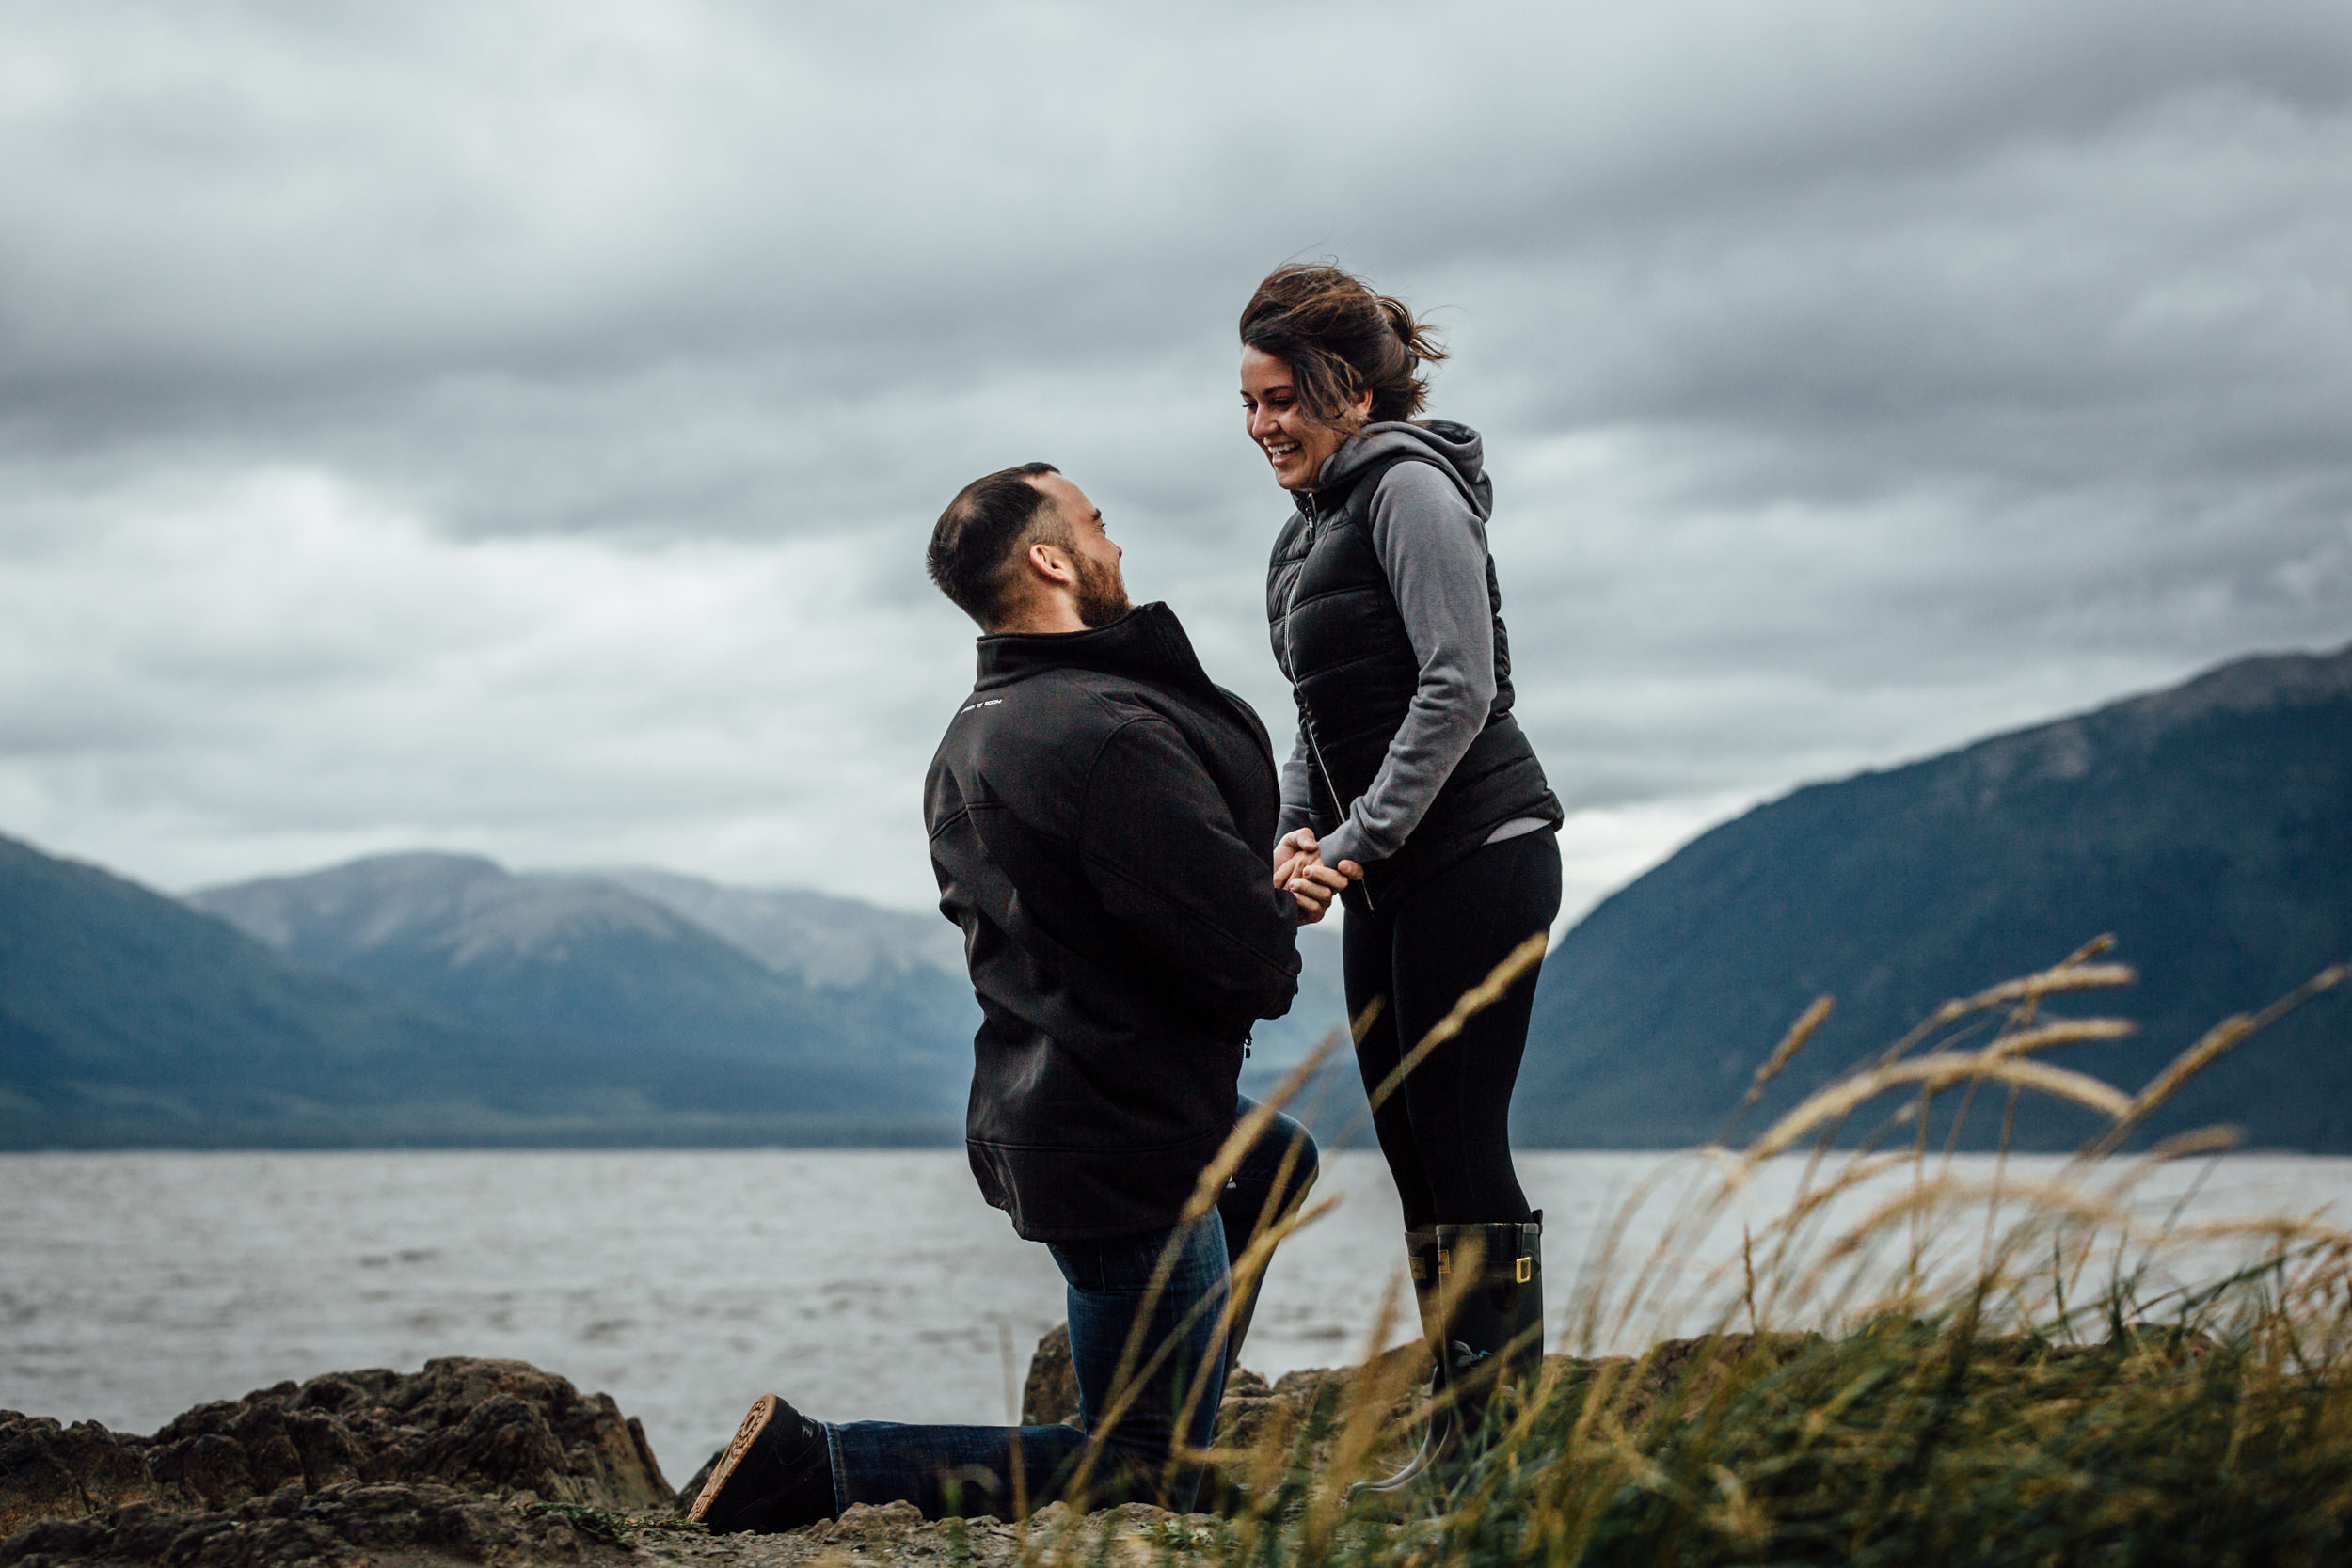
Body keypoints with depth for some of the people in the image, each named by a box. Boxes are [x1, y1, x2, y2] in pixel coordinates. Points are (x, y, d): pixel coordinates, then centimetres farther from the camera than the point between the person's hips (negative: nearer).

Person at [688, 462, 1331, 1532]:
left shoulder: (970, 737, 8)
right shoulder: (1113, 733, -24)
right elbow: (1247, 950, -24)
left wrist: (1263, 897, 6)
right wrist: (1281, 930, 1)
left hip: (1028, 1113, 10)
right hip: (1126, 1143, -10)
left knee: (1277, 1161, 35)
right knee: (1143, 1482, 0)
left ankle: (1170, 1440, 33)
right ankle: (817, 1466, -9)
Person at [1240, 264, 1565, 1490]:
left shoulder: (1408, 488, -9)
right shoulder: (1308, 529, 19)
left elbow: (1457, 688, -17)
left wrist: (1361, 838, -16)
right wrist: (1295, 827, 3)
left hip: (1475, 858, -9)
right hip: (1386, 879, 9)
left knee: (1461, 1145, -9)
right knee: (1410, 1151, 8)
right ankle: (1460, 1431, 14)